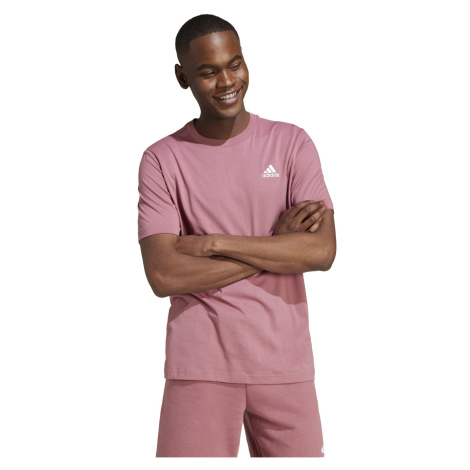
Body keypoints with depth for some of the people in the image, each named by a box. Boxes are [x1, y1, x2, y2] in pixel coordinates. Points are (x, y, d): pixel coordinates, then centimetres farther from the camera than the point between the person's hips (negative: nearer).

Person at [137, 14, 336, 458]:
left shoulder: (291, 143, 4)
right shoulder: (161, 160, 0)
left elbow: (322, 251, -7)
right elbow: (163, 275, -11)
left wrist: (214, 243, -12)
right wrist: (276, 246, -9)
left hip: (284, 360, 1)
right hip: (200, 365, -1)